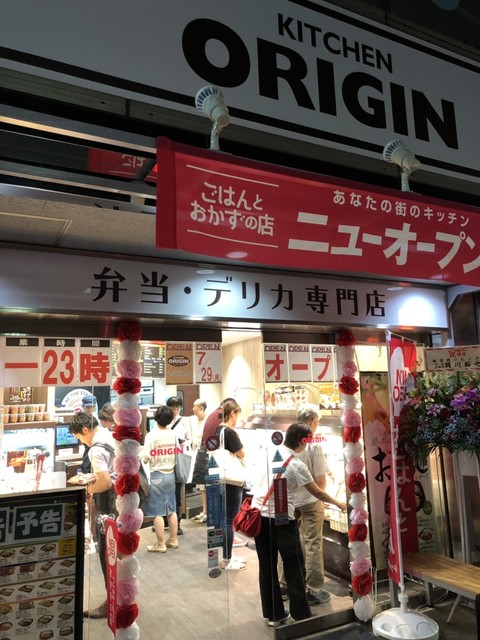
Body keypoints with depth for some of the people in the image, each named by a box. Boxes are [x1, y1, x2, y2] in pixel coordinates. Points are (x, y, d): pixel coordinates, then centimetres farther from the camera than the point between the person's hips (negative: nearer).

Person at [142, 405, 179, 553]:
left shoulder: (151, 435, -15)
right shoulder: (173, 434, -1)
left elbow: (146, 458, -17)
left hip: (156, 475, -5)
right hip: (170, 474, 5)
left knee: (157, 512, 3)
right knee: (171, 509, 14)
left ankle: (160, 544, 9)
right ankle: (173, 540, 22)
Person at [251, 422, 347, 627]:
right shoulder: (296, 465, -12)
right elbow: (317, 493, -2)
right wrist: (339, 504, 12)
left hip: (259, 515, 6)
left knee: (267, 567, 13)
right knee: (294, 568, 9)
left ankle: (273, 615, 24)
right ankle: (300, 615, 19)